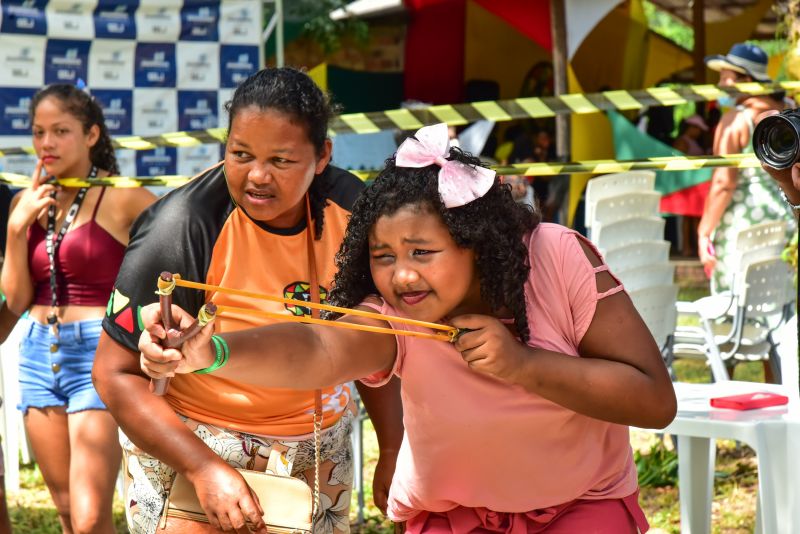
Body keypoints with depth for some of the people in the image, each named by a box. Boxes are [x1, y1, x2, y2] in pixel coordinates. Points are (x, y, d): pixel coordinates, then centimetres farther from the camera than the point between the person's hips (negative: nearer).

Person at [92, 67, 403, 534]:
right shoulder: (181, 229, -23)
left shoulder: (350, 210, -9)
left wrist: (393, 449, 2)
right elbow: (117, 375, -19)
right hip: (183, 442, -4)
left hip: (319, 445, 4)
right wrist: (205, 469, -27)